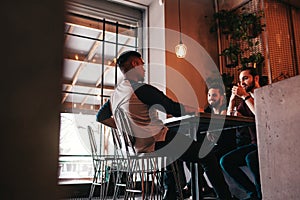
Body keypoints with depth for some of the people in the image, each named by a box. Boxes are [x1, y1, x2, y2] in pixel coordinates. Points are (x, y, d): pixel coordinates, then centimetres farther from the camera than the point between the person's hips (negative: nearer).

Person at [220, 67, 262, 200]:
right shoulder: (245, 102, 16)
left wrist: (245, 96, -17)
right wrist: (232, 98, -4)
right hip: (255, 144, 6)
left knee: (250, 158, -34)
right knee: (225, 161, -11)